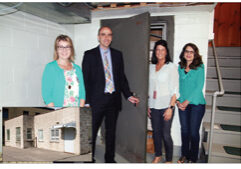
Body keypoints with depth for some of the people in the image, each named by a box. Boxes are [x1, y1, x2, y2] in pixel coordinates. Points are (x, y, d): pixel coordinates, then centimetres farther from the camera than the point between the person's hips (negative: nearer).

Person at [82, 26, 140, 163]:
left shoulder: (117, 54, 9)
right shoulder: (89, 55, -1)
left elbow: (122, 77, 12)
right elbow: (85, 80, -4)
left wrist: (129, 95, 4)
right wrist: (86, 102, -9)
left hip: (114, 99, 3)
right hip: (97, 100, -3)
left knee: (111, 131, 15)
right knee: (91, 132, 7)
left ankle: (110, 159, 33)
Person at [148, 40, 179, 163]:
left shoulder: (171, 67, -4)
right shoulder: (151, 67, 9)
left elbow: (175, 90, -8)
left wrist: (171, 107, -14)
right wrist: (147, 105, 8)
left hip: (166, 106, -4)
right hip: (153, 106, 4)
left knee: (166, 134, -1)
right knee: (156, 132, 12)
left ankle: (169, 160, 20)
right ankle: (158, 155, 33)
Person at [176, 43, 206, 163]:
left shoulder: (200, 68, -6)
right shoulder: (180, 68, 6)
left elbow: (199, 87, -11)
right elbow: (177, 85, 8)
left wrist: (187, 101, -14)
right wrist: (178, 101, -4)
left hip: (196, 104, -4)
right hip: (182, 104, 4)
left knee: (193, 132, 4)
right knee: (184, 130, 13)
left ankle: (193, 158, 23)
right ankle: (185, 155, 31)